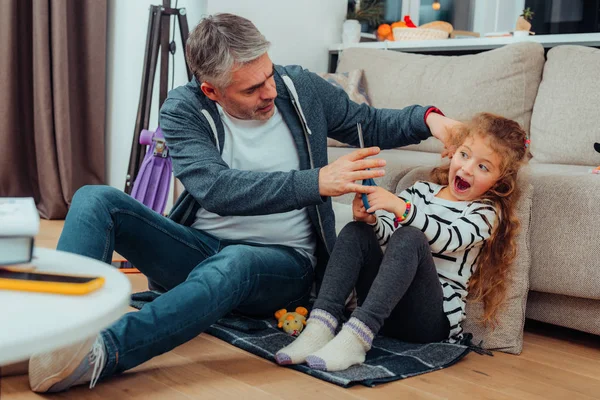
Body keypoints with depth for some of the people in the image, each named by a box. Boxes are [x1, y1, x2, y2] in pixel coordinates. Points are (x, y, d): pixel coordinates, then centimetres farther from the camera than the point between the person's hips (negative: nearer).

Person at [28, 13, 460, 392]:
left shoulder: (301, 88, -2)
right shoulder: (183, 110, -9)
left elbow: (373, 125, 12)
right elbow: (217, 190, -26)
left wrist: (428, 118, -8)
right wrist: (316, 182, -35)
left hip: (282, 260, -1)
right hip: (198, 248, 1)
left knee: (232, 263, -39)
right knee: (96, 199, -19)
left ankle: (99, 355, -53)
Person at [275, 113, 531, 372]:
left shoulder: (484, 212, 3)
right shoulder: (422, 190, 18)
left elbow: (446, 239, -18)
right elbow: (387, 233, 7)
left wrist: (400, 207, -32)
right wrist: (370, 220, -15)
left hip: (434, 318, -5)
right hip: (385, 309, 5)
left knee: (410, 239, -29)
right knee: (356, 232, -14)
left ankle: (356, 337, -44)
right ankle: (320, 328, -31)